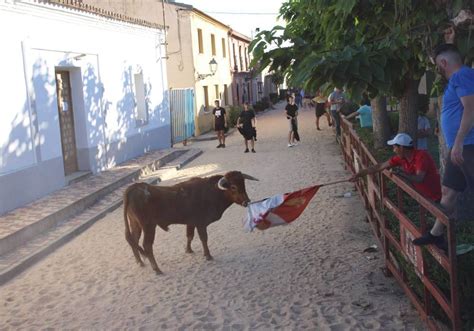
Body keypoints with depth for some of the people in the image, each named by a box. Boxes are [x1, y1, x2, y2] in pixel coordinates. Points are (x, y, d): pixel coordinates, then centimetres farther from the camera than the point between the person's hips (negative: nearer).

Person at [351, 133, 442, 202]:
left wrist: (401, 173, -38)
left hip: (435, 198, -7)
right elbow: (379, 167, 1)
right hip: (422, 195, 7)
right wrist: (359, 174, 2)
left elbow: (418, 179, -33)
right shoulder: (401, 158, -3)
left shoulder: (422, 156, -24)